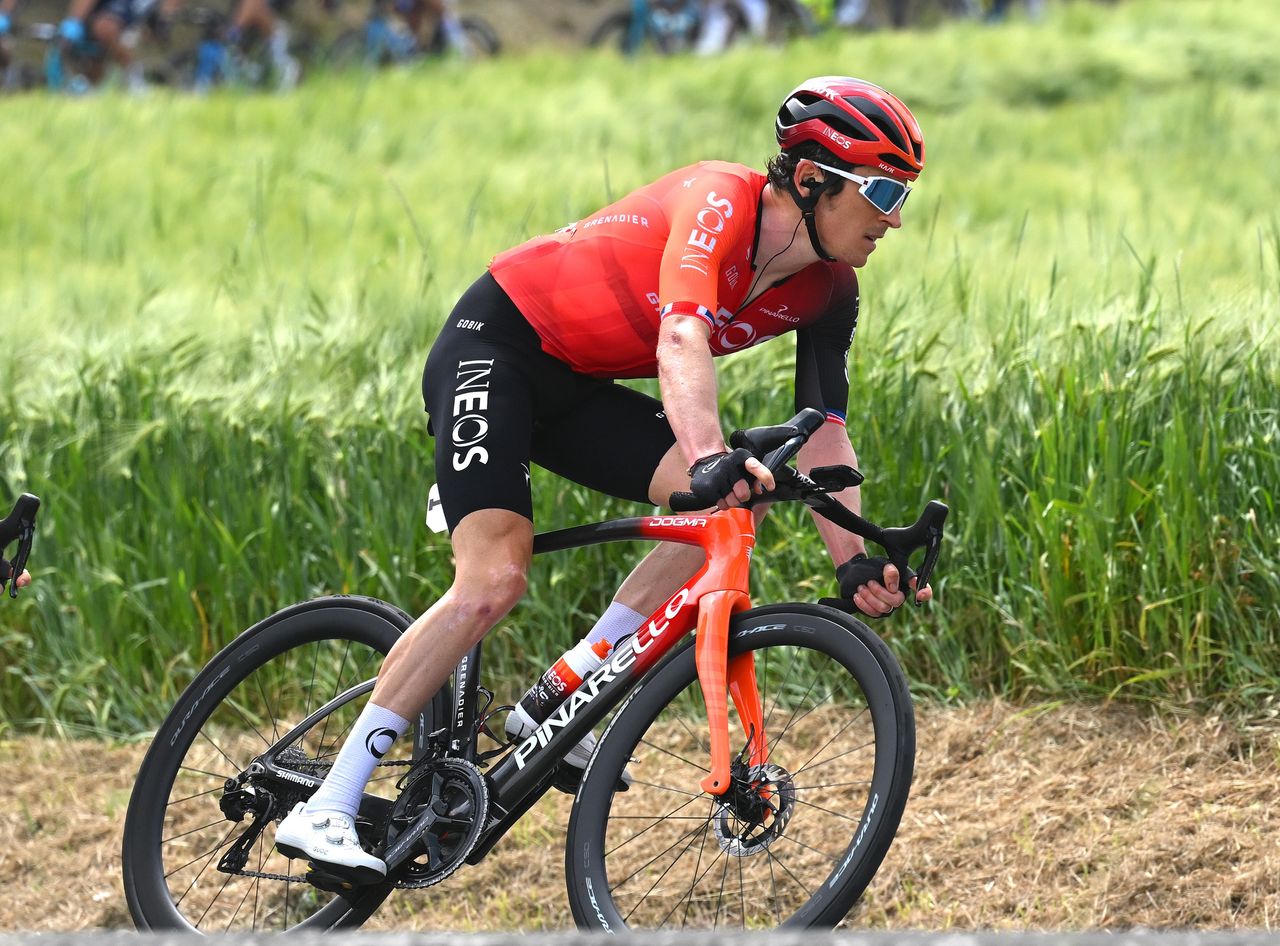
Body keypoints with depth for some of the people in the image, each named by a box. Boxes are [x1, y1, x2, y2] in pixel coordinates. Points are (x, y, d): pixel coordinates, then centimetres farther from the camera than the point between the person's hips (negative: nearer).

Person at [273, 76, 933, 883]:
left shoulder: (827, 294, -4)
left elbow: (824, 433, -5)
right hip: (494, 348, -8)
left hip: (578, 390, 8)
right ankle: (325, 810, -21)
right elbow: (680, 339, -43)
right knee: (495, 579, -24)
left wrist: (856, 561, -19)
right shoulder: (720, 202, -27)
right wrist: (709, 458, -59)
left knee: (739, 501, -12)